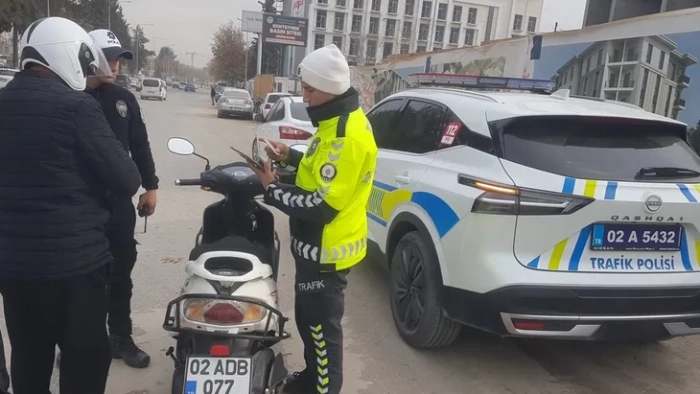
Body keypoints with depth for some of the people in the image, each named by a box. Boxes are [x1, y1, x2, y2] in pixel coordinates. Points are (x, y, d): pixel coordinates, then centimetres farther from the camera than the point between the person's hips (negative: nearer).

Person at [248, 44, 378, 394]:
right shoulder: (337, 120, 6)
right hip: (316, 244, 11)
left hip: (327, 251, -11)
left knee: (321, 327, 6)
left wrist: (272, 189, -17)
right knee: (307, 319, 25)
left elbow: (322, 207, -27)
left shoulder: (348, 136, -27)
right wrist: (291, 157, 4)